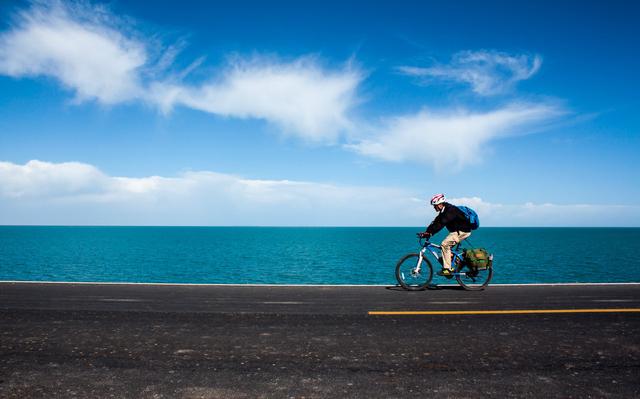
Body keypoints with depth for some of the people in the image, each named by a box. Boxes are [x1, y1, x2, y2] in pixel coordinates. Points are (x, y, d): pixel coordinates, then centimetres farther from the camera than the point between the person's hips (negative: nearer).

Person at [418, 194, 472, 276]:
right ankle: (451, 268, 15)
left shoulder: (451, 210, -22)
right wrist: (426, 232, -8)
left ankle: (447, 269, -17)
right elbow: (435, 222, 4)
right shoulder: (443, 211, 9)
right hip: (456, 231, 10)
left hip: (463, 231, -10)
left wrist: (430, 233, -36)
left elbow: (441, 224, -32)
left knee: (445, 244, -19)